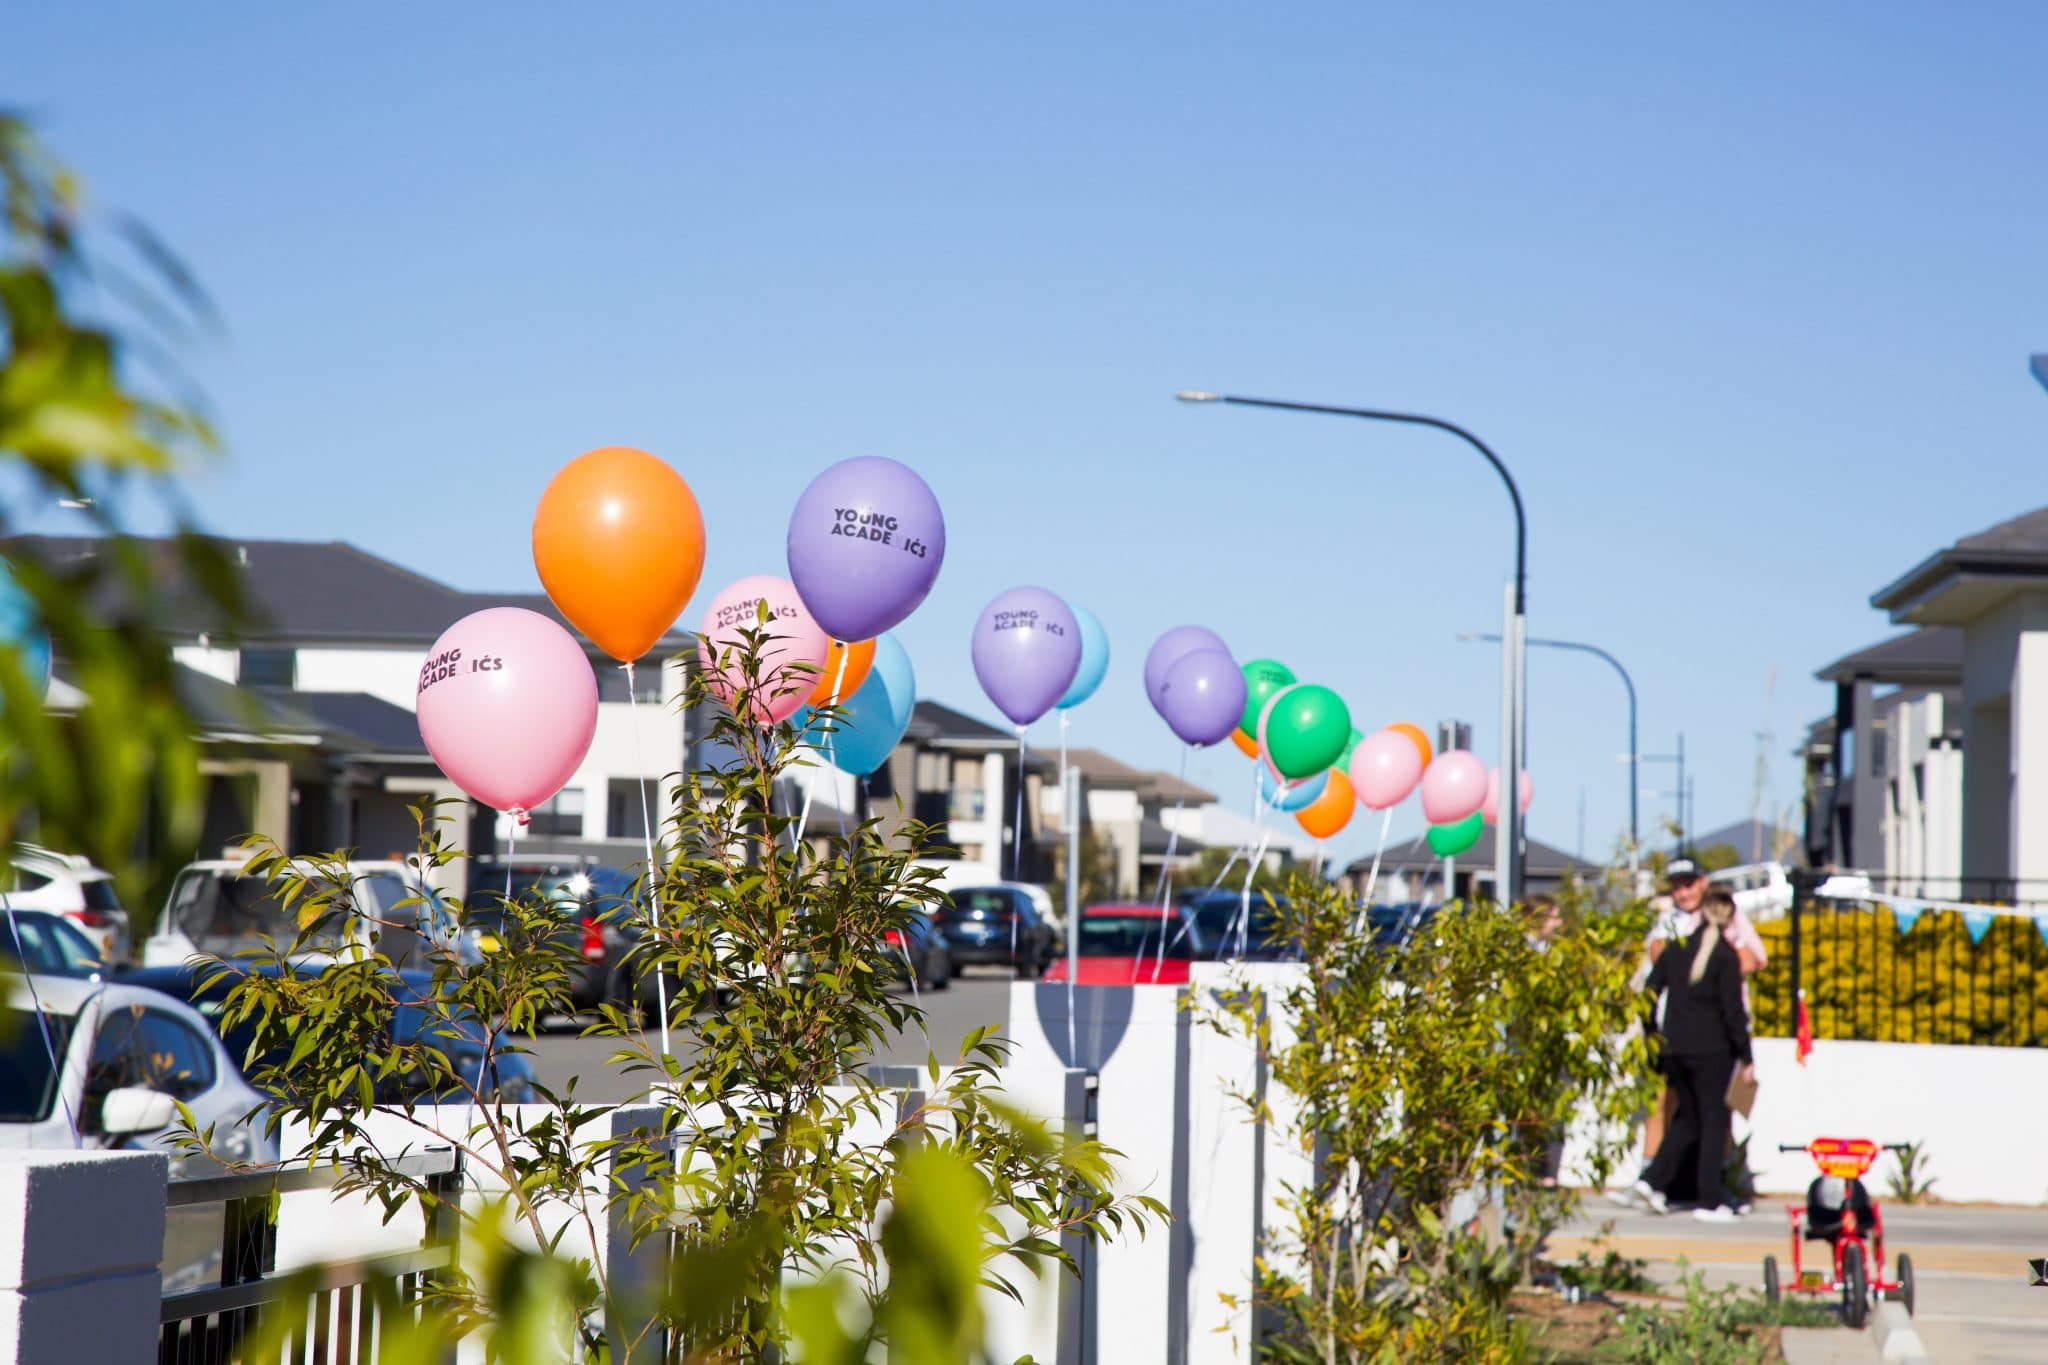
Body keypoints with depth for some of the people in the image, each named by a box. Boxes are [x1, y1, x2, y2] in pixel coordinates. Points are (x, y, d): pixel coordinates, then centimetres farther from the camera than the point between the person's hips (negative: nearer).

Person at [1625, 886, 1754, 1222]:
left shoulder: (1677, 947, 4)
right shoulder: (1725, 955, -9)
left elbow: (1651, 990, 6)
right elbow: (1732, 1010, -10)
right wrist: (1745, 1056, -3)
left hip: (1676, 1047, 5)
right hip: (1713, 1049, -5)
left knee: (1687, 1117, 18)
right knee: (1713, 1119, 4)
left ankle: (1653, 1181, 5)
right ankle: (1709, 1200, 4)